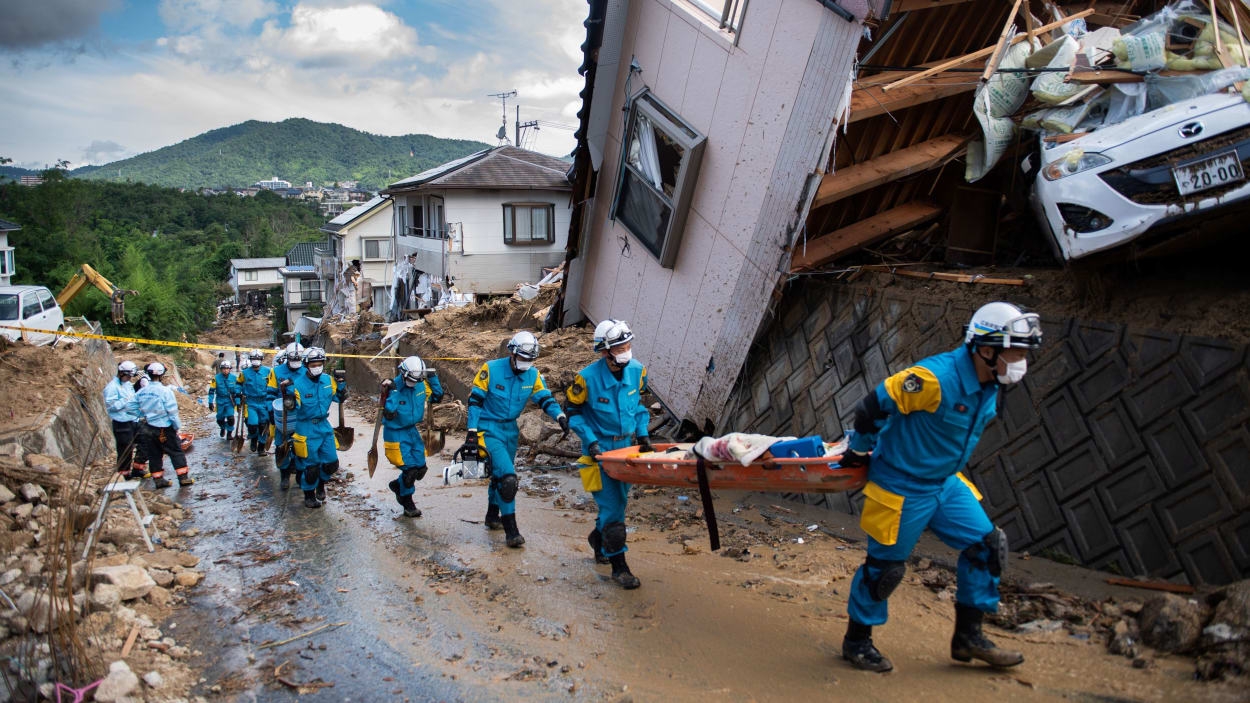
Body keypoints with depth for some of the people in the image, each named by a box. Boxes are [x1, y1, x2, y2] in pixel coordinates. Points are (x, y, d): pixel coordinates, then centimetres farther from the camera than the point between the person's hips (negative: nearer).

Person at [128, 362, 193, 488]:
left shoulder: (142, 391, 2)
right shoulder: (165, 391, -16)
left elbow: (132, 406, 6)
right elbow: (172, 411, -15)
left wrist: (143, 415, 14)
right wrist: (177, 426, -5)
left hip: (150, 428, 5)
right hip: (165, 428, -5)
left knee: (154, 454, 13)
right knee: (176, 452, 4)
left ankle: (158, 479, 18)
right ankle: (183, 477, 4)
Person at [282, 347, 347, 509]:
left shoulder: (328, 380, 1)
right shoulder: (298, 383, -13)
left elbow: (340, 398, 10)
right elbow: (291, 407, -15)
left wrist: (340, 382, -2)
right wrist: (289, 391, -30)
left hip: (324, 426, 5)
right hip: (306, 429, -5)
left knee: (331, 462, 7)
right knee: (310, 465, 2)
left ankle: (320, 484, 37)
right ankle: (309, 495, 23)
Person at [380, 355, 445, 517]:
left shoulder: (421, 384, -4)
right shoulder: (393, 386, -20)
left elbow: (437, 396, 9)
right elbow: (389, 414, -27)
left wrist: (432, 378, 0)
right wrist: (392, 392, -32)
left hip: (412, 430, 6)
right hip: (395, 433, -6)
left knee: (420, 468, 5)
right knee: (410, 469, -8)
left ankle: (398, 485, 34)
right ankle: (408, 504, 14)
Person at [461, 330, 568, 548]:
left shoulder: (533, 375, -3)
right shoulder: (491, 369, -16)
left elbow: (545, 399, -3)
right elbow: (475, 400, -12)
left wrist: (560, 416, -23)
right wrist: (472, 431, -15)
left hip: (510, 430, 6)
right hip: (489, 430, -6)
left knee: (500, 475, 21)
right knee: (507, 476, -18)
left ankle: (492, 517, 42)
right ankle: (511, 529, -12)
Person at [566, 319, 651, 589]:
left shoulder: (637, 370, -6)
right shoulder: (587, 377, -20)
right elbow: (574, 412, -8)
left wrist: (642, 432, 0)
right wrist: (590, 441, -17)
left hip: (626, 445, 5)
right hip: (600, 448, -5)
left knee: (618, 501, 16)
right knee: (612, 507, -7)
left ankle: (598, 539, 44)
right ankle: (619, 566, 4)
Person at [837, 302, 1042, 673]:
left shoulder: (989, 386, 0)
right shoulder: (935, 377, -29)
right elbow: (872, 407, -24)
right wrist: (860, 452, -8)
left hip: (946, 483, 8)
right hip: (902, 488, -8)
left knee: (987, 545, 7)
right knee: (885, 565, 4)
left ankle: (968, 636, 22)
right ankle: (857, 641, 24)